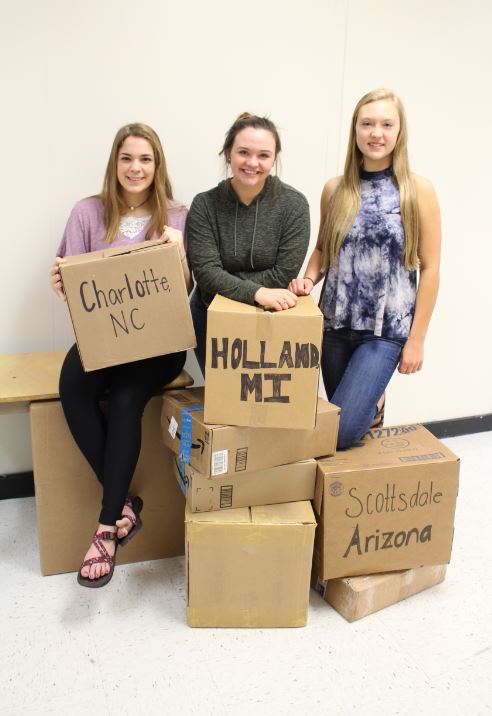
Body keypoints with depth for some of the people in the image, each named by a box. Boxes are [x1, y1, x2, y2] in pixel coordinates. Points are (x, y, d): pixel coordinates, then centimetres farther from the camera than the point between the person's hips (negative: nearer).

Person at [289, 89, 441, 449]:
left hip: (386, 330, -3)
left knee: (339, 431, -10)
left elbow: (429, 268, -3)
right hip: (336, 323, 4)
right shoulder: (335, 188, 4)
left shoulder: (419, 190, -5)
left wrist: (417, 339, -5)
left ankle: (375, 401, 20)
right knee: (338, 411, 13)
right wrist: (309, 278, -6)